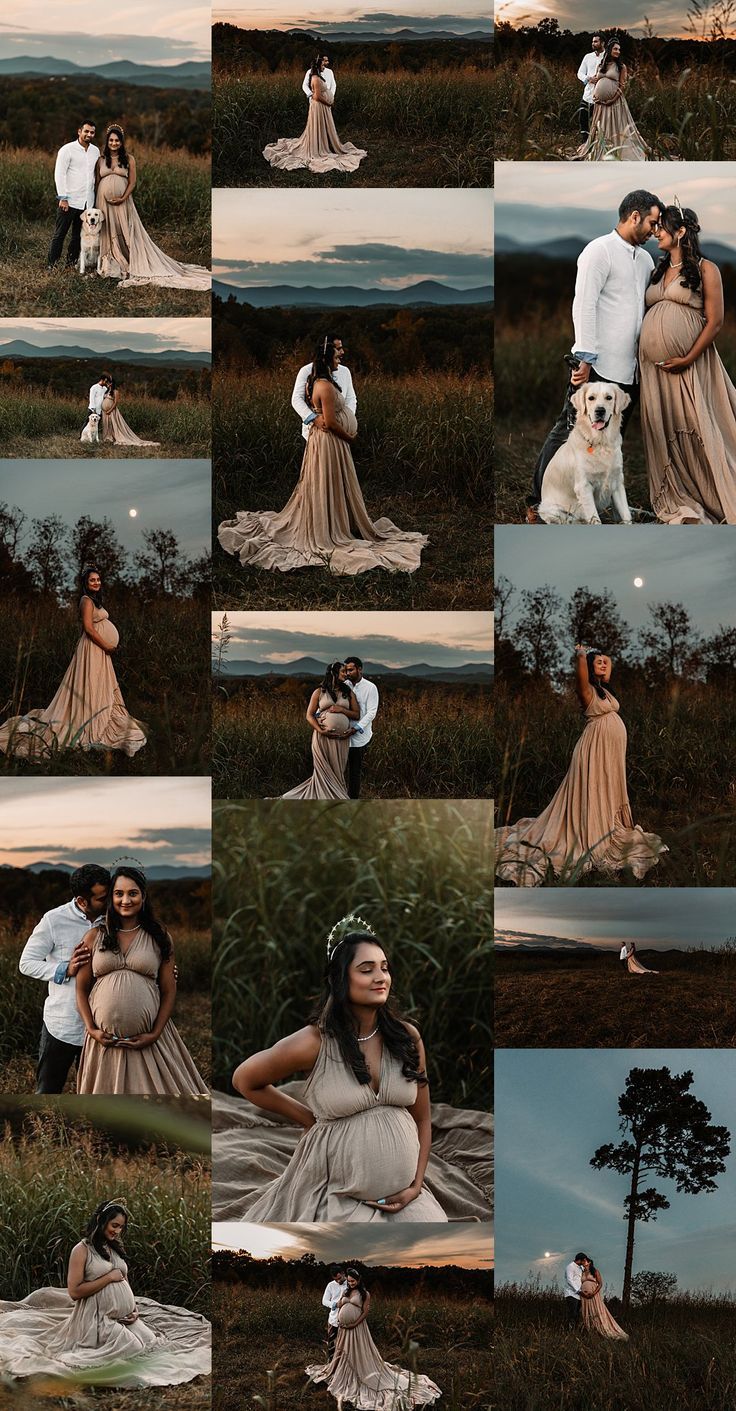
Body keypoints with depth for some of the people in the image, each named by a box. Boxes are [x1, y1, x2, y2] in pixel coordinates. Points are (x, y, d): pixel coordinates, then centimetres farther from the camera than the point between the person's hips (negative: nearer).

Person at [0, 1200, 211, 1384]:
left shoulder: (116, 1249, 16)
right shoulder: (82, 1250, -6)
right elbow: (74, 1291, -14)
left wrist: (135, 1309, 6)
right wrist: (108, 1277, -13)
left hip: (126, 1318, 7)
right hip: (101, 1320, -7)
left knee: (153, 1344, -11)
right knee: (135, 1351, -21)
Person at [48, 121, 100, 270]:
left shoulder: (95, 151, 12)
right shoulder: (67, 150, -5)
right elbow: (59, 174, -9)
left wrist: (97, 195, 13)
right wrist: (63, 198, -15)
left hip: (87, 202, 5)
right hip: (69, 201, -5)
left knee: (79, 235, 9)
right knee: (60, 234, -3)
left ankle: (71, 263, 16)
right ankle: (51, 264, 1)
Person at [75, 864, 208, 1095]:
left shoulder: (159, 937, 4)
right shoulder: (94, 937, 5)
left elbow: (169, 991, 3)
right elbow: (81, 989, 7)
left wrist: (155, 1035, -8)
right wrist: (91, 1030, -6)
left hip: (147, 1041, -1)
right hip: (104, 1041, 1)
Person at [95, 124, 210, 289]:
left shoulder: (128, 159, 3)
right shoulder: (101, 159, 8)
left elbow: (132, 182, 0)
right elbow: (97, 182, 8)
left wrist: (123, 198, -13)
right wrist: (96, 202, -1)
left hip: (122, 203, -2)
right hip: (104, 202, 2)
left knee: (126, 233, -3)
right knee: (107, 234, 4)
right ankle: (109, 265, 12)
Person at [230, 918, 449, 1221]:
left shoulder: (407, 1037, 0)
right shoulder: (313, 1043, -11)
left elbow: (421, 1120, 9)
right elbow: (244, 1080, 5)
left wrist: (416, 1186, -1)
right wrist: (307, 1118, 4)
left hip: (401, 1196, 4)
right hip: (338, 1194, -3)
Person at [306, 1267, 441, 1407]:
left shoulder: (365, 1294, -6)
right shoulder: (346, 1292, 10)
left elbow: (366, 1312, -11)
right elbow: (339, 1308, 15)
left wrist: (354, 1324, -17)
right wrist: (340, 1320, -2)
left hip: (357, 1327, -6)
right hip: (344, 1327, 6)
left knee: (358, 1353, -2)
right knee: (343, 1353, 14)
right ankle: (343, 1378, 28)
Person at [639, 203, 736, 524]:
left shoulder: (706, 270, -1)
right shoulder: (659, 272, 18)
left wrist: (688, 359, -15)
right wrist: (643, 358, 7)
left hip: (689, 366, -6)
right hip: (654, 367, 6)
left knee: (699, 431, -8)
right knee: (665, 436, 5)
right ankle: (681, 506, 11)